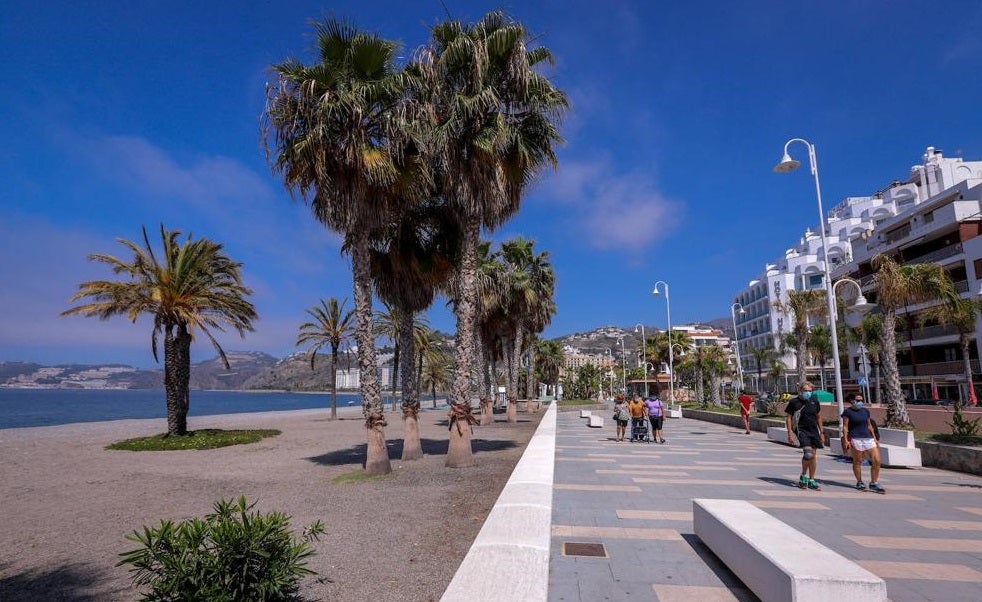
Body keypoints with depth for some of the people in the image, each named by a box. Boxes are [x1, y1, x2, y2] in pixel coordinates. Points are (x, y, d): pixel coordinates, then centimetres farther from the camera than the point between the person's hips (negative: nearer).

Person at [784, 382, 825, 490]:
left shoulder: (814, 401, 9)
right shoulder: (794, 402, -4)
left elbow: (818, 417, 18)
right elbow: (788, 417, -1)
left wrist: (821, 432, 16)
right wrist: (790, 433, -7)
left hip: (814, 430, 5)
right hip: (801, 430, -5)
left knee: (814, 455, 6)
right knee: (808, 453, -20)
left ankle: (811, 481, 17)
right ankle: (803, 476, 1)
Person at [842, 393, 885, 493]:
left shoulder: (865, 411, 13)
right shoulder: (848, 412, -2)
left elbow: (869, 426, 20)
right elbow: (845, 426, -4)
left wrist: (875, 439, 17)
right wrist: (846, 440, -11)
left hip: (868, 438, 5)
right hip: (855, 439, -5)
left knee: (877, 461, -2)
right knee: (857, 461, 2)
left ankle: (874, 483, 10)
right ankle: (859, 482, 16)